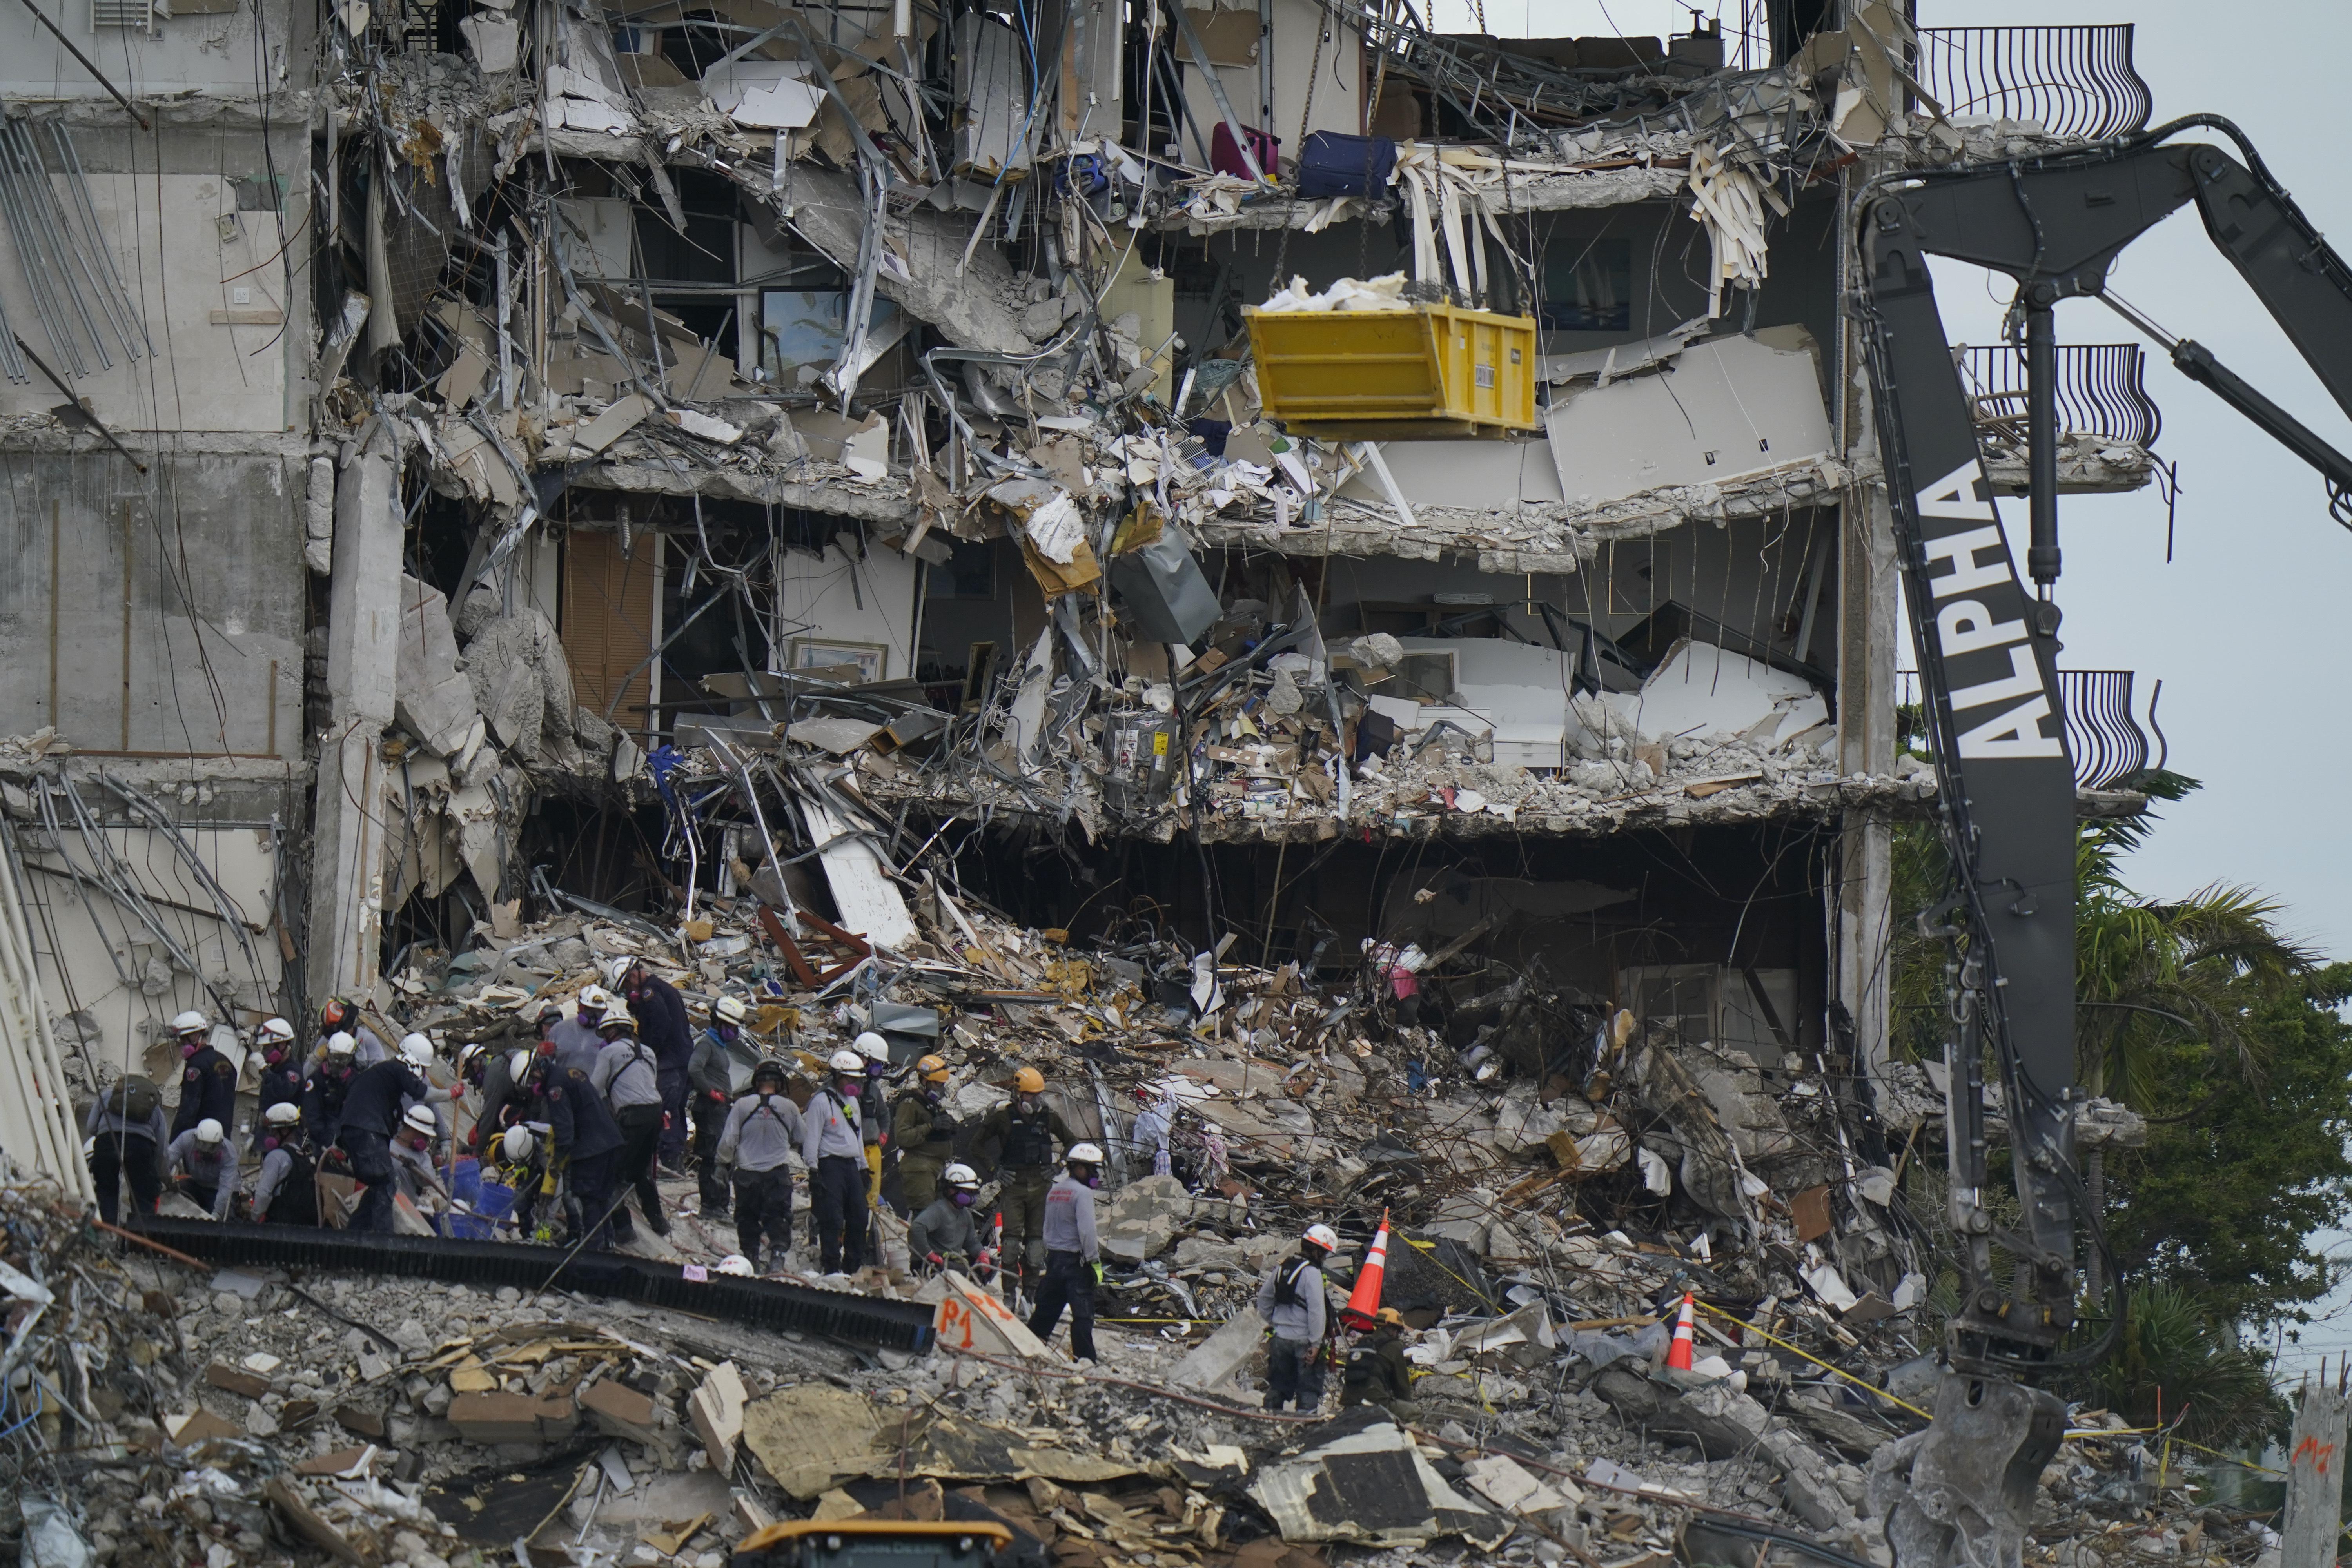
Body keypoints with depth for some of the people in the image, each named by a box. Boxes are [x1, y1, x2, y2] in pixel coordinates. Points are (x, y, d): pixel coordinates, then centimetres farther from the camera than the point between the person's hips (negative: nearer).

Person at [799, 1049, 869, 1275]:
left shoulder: (852, 1101, 19)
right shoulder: (821, 1101, -7)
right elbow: (812, 1138, -11)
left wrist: (863, 1168, 26)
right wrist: (813, 1170, -16)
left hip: (851, 1164, 8)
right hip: (830, 1165, -8)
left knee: (859, 1217, 6)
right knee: (832, 1220, -11)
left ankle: (854, 1266, 17)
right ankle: (832, 1268, -8)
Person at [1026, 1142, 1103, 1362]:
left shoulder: (1054, 1191, 12)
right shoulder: (1082, 1193, -13)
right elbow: (1087, 1231, -19)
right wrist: (1095, 1262, -15)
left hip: (1053, 1256, 8)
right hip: (1076, 1259, -8)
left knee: (1047, 1308, 16)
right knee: (1083, 1312, -5)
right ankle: (1084, 1358, -8)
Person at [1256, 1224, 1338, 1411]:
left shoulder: (1282, 1267, 7)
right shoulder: (1312, 1272, -15)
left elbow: (1264, 1298, 16)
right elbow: (1316, 1310, -20)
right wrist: (1315, 1343, -16)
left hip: (1279, 1338, 7)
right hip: (1302, 1340, -6)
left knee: (1276, 1388, 15)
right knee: (1308, 1389, 1)